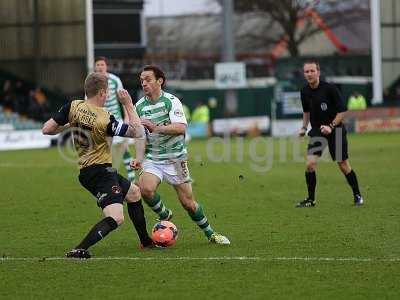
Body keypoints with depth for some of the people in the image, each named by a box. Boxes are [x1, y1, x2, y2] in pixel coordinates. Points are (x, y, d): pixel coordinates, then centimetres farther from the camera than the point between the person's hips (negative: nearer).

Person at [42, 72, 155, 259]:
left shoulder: (73, 107, -4)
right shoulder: (105, 119, -20)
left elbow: (47, 129, -1)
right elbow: (138, 133, -10)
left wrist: (68, 126, 14)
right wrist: (128, 105, -5)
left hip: (86, 171, 9)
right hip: (101, 171, -9)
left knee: (134, 193, 27)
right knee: (116, 218, -19)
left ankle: (146, 242, 38)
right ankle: (79, 250, -29)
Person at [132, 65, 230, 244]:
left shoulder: (171, 101, -11)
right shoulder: (139, 106, 4)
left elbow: (181, 128, -23)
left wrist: (156, 127, -32)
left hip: (175, 158, -3)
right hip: (152, 159, 3)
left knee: (187, 202, 1)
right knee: (145, 189, -25)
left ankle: (209, 233, 23)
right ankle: (164, 216, 3)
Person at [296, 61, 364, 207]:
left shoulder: (329, 88, -16)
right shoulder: (305, 92, -1)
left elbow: (342, 111, -13)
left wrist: (331, 126, -22)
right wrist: (304, 127, 8)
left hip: (335, 130, -4)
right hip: (317, 131, 4)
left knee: (343, 166, 4)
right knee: (310, 164, -12)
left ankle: (357, 195, 23)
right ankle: (311, 199, 0)